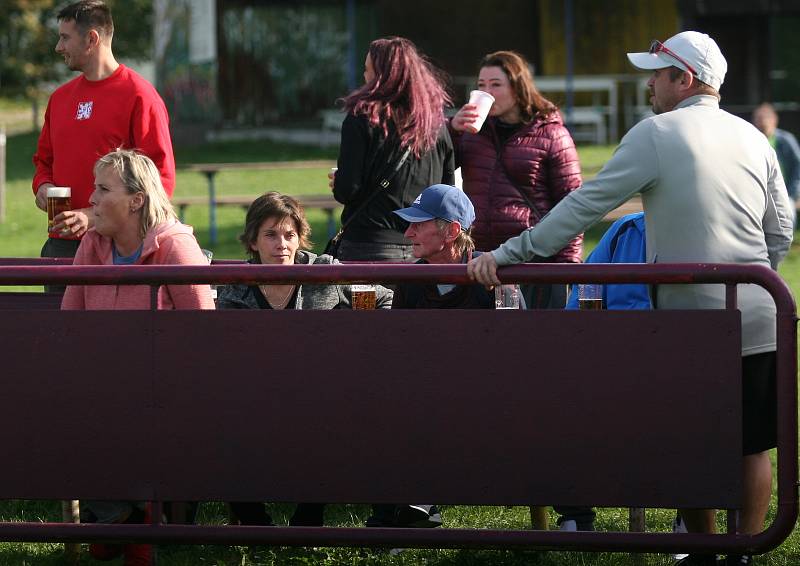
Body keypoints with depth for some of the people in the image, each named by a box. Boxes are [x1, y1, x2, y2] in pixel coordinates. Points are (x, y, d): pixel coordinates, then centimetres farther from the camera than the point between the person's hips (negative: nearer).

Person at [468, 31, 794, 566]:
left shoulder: (657, 134, -7)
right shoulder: (754, 139, 8)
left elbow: (586, 205, -10)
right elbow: (781, 233, 10)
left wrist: (509, 254, -8)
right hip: (759, 321, 4)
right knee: (752, 446, 9)